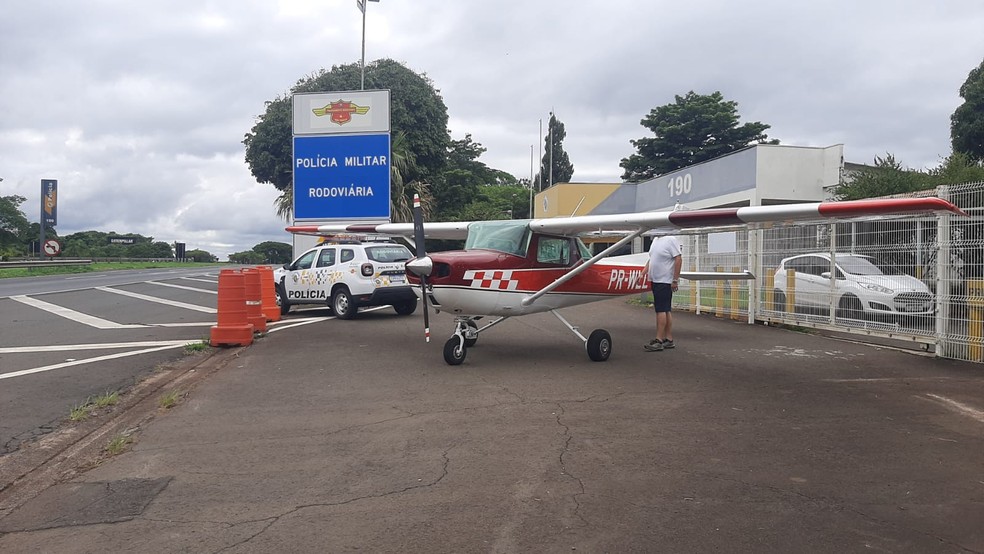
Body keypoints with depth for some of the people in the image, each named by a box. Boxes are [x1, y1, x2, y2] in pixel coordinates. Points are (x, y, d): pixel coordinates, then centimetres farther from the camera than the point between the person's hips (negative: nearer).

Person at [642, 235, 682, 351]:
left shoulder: (671, 240, -12)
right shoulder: (655, 241, 15)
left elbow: (678, 259, -16)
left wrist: (675, 280, -18)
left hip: (665, 281, -9)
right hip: (655, 280, 9)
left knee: (661, 310, -10)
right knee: (665, 311, 11)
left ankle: (659, 340, -10)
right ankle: (669, 340, 16)